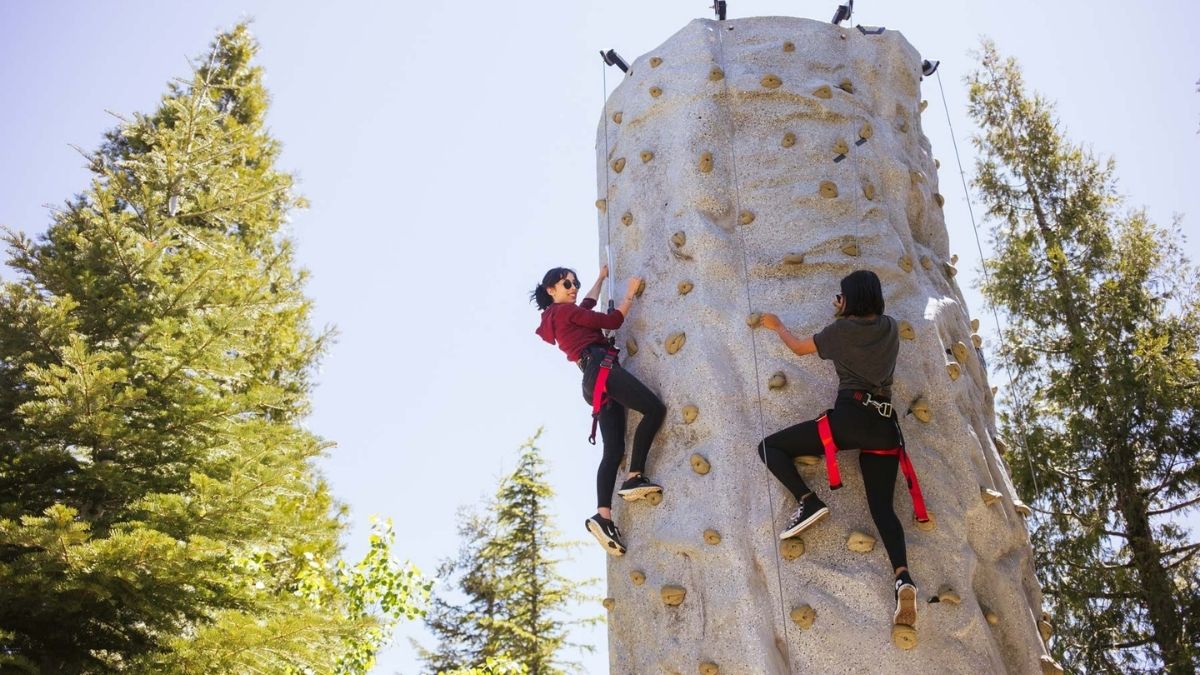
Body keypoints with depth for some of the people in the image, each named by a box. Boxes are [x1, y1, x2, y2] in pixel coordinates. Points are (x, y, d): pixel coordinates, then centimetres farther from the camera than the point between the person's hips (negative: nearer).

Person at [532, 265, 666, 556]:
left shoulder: (558, 316, 27)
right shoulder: (564, 311, 1)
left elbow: (588, 303, 49)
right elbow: (612, 321, -2)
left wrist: (601, 278, 58)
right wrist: (630, 293, 10)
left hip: (594, 378, 9)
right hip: (601, 368, -9)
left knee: (613, 450, -2)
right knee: (655, 409, -18)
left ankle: (603, 516, -16)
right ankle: (634, 478, -21)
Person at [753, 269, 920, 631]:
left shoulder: (842, 329, 3)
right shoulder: (890, 328, 15)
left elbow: (799, 347, 19)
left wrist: (777, 326, 36)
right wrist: (845, 314, 49)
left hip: (850, 416, -5)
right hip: (884, 424, 6)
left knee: (770, 447, 6)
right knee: (882, 506, 2)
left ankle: (808, 502, -15)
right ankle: (903, 578, -24)